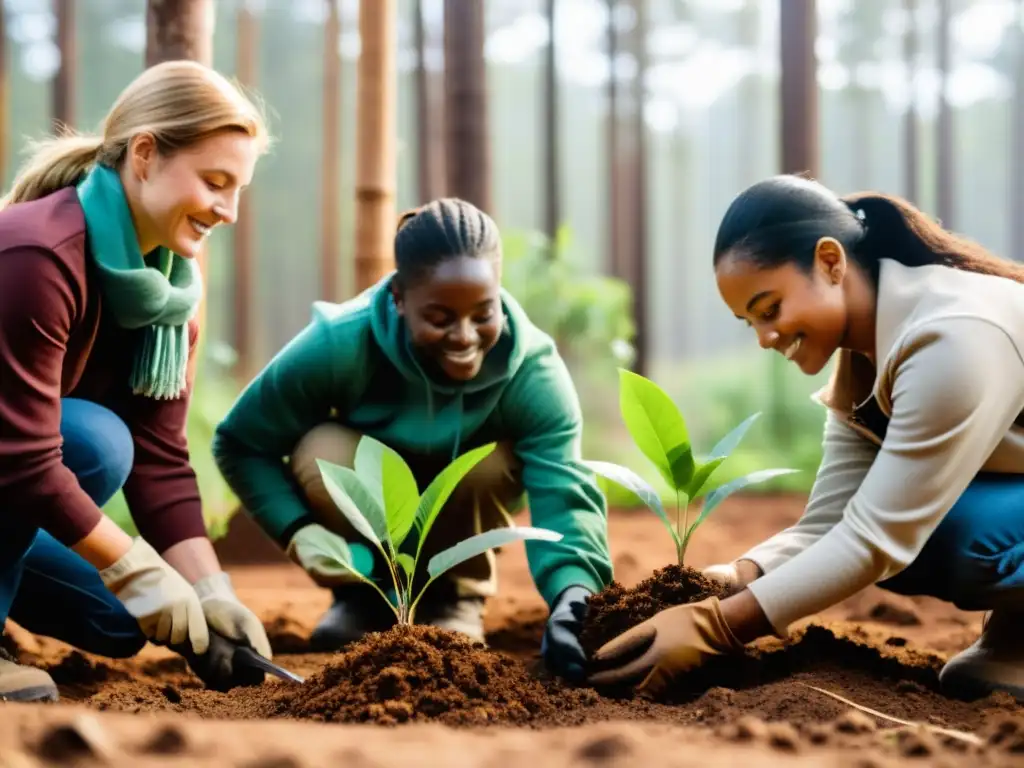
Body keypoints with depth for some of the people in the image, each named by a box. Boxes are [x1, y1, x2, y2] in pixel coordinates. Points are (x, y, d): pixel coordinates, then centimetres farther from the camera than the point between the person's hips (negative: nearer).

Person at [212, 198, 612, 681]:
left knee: (493, 464, -33)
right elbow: (239, 443, -22)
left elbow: (563, 493, -43)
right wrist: (298, 530, -36)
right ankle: (365, 593, -3)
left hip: (466, 495, 1)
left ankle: (456, 594, -2)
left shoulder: (533, 371, -31)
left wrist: (575, 596, -63)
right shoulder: (338, 345, -33)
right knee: (323, 453, -33)